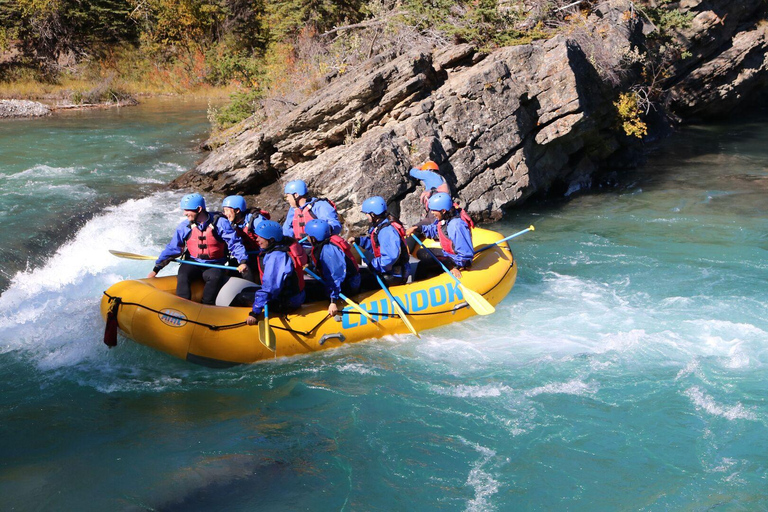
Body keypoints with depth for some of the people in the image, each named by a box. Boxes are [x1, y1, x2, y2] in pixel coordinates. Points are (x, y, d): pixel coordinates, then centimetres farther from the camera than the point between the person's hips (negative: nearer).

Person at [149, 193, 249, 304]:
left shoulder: (220, 223, -8)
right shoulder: (184, 226, 1)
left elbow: (235, 244, -11)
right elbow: (172, 248, 6)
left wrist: (243, 261, -27)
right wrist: (156, 269, 4)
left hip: (214, 265, -2)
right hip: (193, 263, 2)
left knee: (215, 277, -33)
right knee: (183, 275, -28)